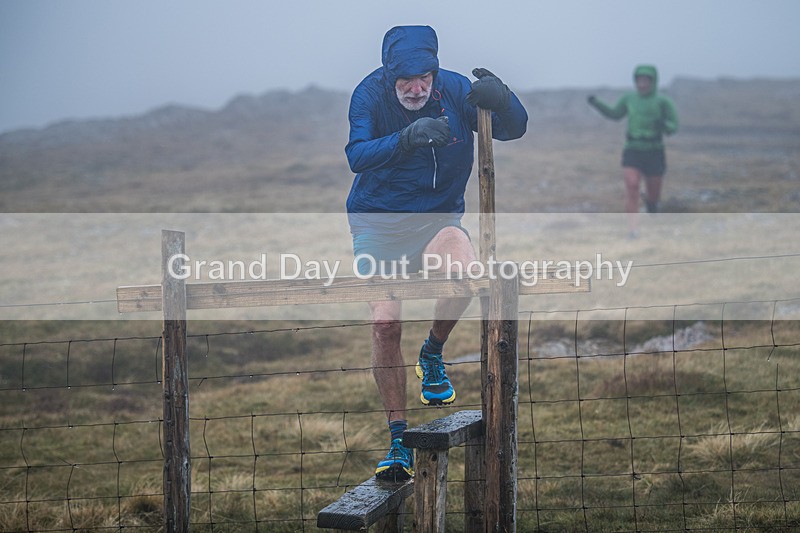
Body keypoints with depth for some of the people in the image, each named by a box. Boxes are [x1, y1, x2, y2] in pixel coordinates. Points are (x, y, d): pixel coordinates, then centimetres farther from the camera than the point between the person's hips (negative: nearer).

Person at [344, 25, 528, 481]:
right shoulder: (370, 94, -12)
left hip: (437, 217, 1)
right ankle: (399, 441, 2)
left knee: (465, 270, -31)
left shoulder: (455, 90, -8)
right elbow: (357, 155, -26)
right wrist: (405, 139, -45)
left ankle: (433, 355, -1)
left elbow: (514, 129, -12)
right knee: (385, 323, -12)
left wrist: (502, 100, -35)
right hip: (377, 222, -1)